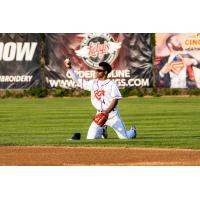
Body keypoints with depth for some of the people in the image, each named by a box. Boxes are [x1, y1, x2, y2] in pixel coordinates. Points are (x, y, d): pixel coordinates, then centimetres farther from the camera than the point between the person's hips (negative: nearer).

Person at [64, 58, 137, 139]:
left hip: (112, 114, -4)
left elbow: (115, 100, -12)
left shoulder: (111, 84, -6)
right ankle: (102, 131, 28)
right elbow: (77, 80, 8)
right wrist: (70, 68, -3)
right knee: (90, 138, -6)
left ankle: (132, 131, 36)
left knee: (124, 138, -3)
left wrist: (106, 112, -24)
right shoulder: (93, 83, 8)